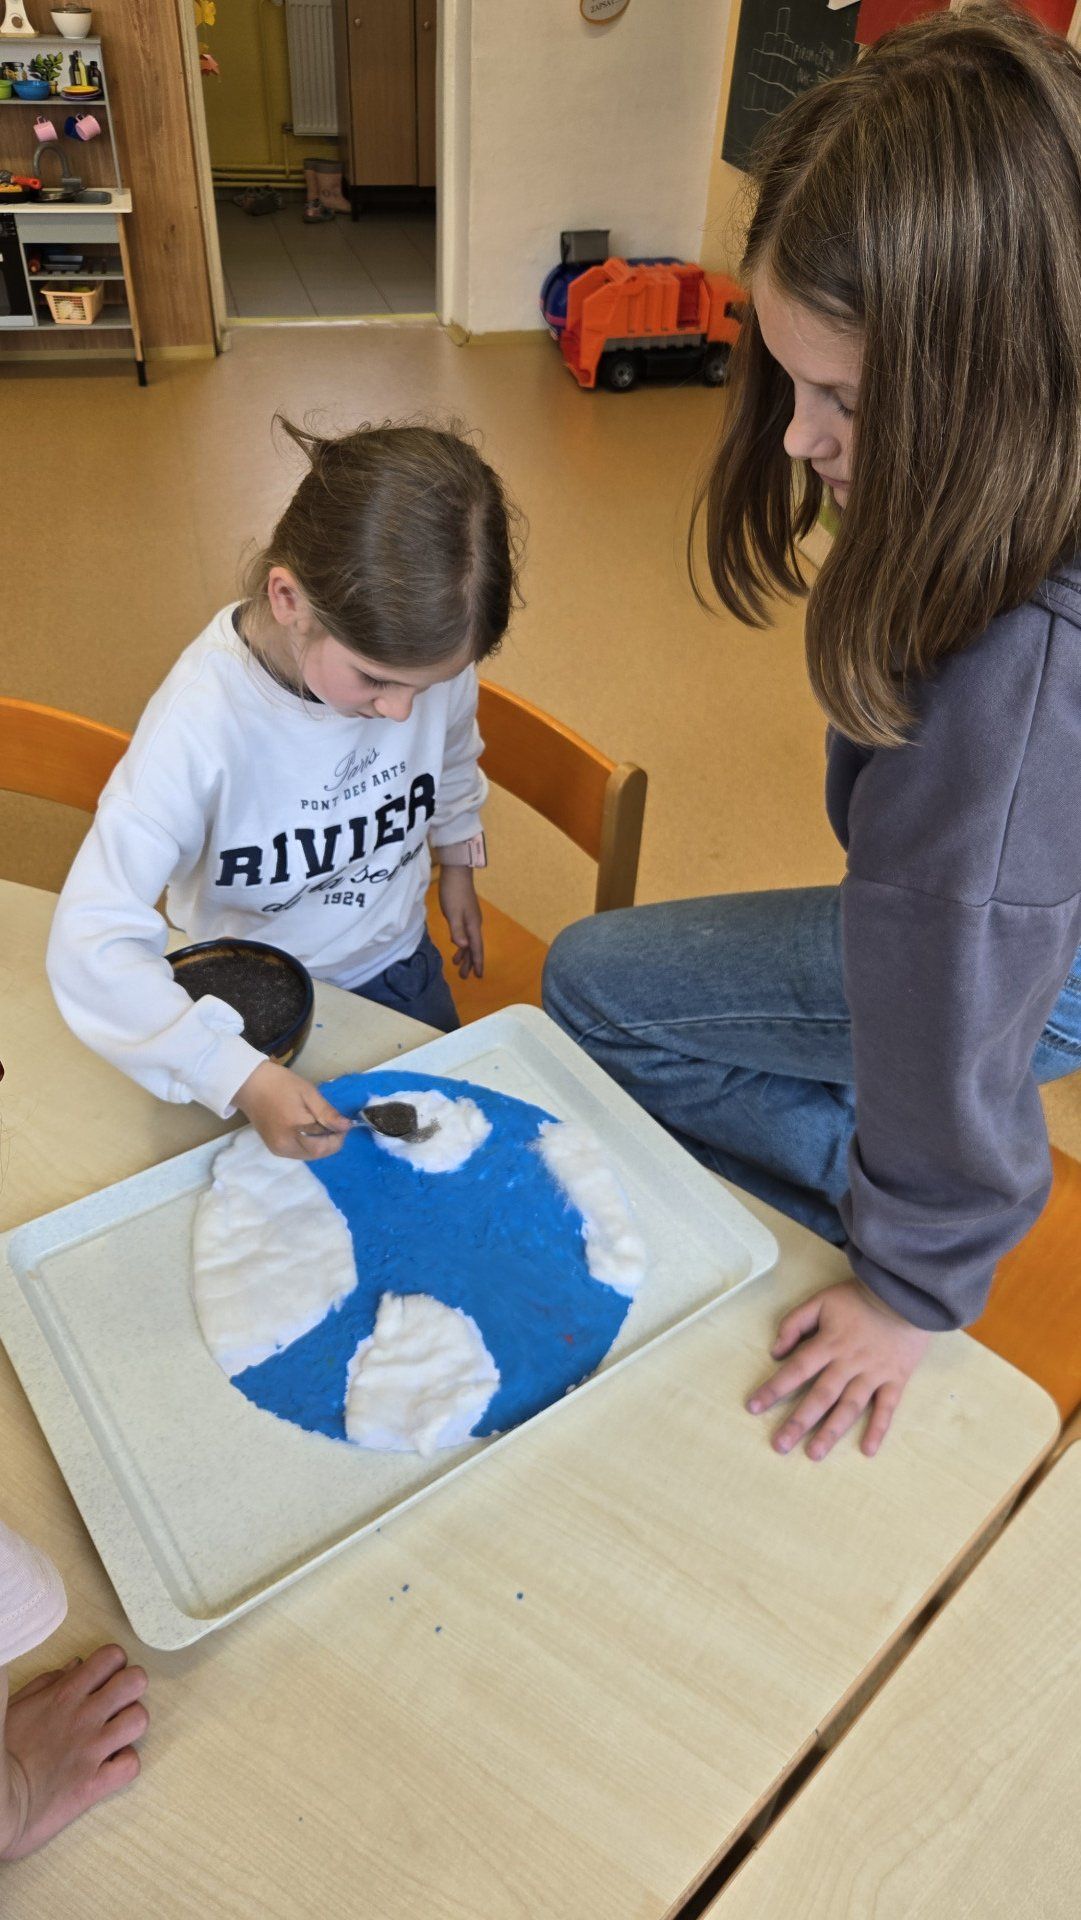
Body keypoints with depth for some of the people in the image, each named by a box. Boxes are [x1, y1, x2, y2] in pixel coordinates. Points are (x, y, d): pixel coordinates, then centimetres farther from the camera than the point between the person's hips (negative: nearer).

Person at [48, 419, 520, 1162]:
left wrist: (457, 862, 15)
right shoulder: (201, 722, -36)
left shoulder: (425, 652, -22)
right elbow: (93, 941, -38)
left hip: (400, 968, 4)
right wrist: (245, 1079, -46)